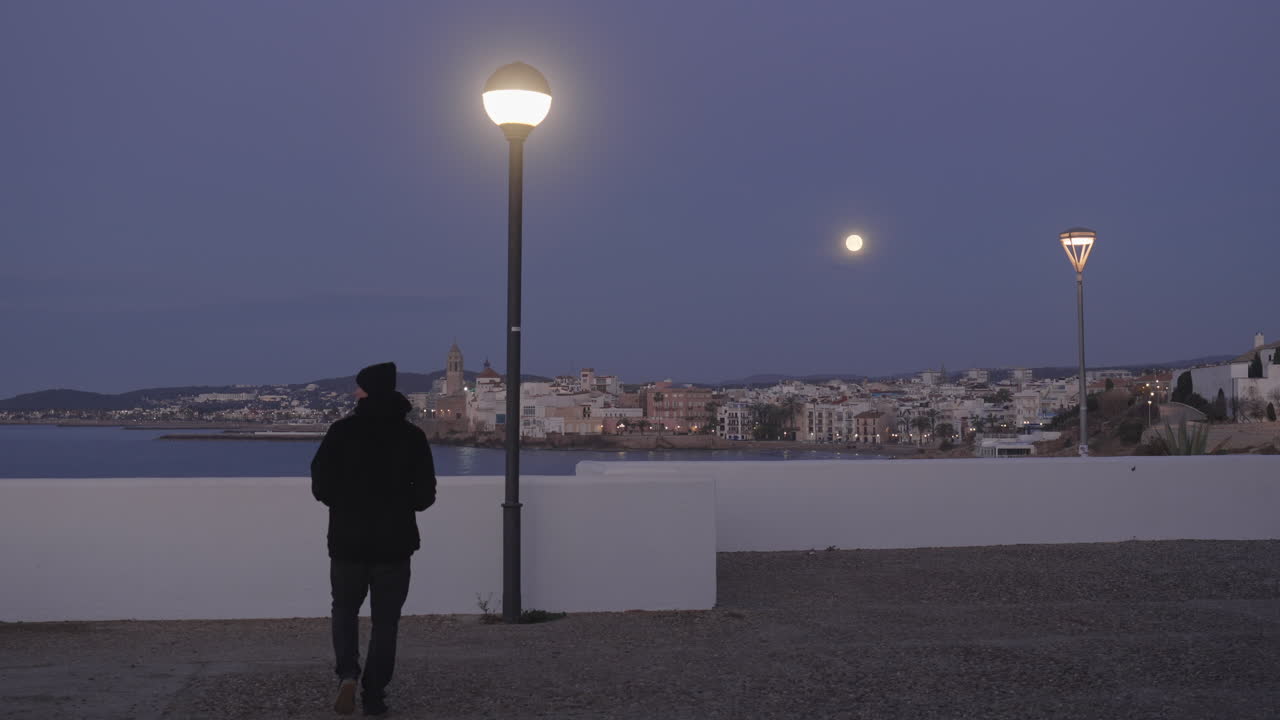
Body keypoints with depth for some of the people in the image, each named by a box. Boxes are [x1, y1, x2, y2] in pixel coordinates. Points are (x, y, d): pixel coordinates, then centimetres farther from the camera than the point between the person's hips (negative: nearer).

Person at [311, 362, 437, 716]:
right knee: (385, 621, 10)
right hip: (394, 543, 0)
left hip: (348, 541, 0)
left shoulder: (342, 431, -6)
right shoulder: (412, 435, -2)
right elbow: (425, 495, -2)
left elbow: (320, 486, -7)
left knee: (345, 610, 19)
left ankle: (347, 674, -2)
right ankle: (374, 696, 10)